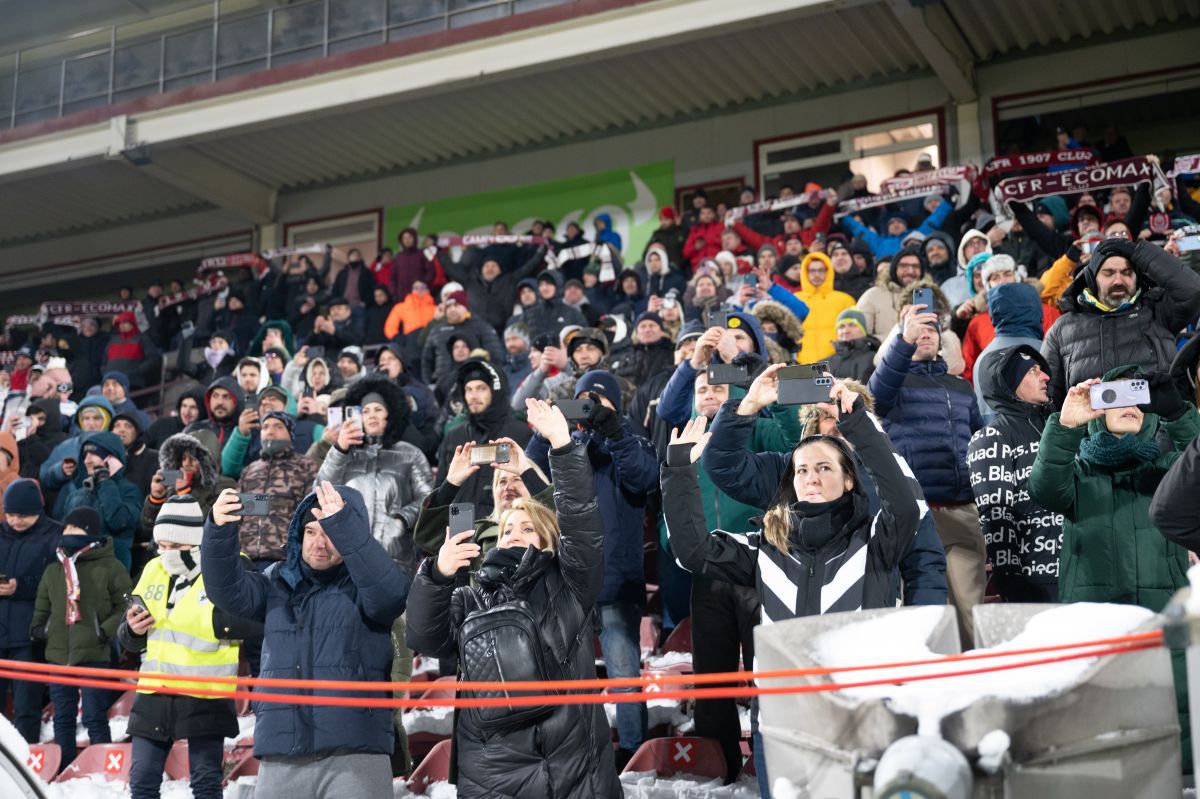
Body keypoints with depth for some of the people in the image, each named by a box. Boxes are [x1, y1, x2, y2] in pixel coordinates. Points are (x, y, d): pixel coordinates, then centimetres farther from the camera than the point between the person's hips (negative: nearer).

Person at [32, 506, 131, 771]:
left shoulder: (110, 568, -3)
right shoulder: (53, 570, 15)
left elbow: (125, 607, -2)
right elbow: (42, 606, 25)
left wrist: (107, 630, -13)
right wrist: (38, 626, 7)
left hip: (94, 655, -6)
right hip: (58, 653, 6)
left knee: (95, 718, -3)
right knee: (62, 718, 13)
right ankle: (63, 768, 23)